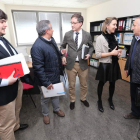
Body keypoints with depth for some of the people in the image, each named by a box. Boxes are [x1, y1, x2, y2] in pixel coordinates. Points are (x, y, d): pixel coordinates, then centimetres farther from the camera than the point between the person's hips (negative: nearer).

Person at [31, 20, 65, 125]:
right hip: (46, 78, -7)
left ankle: (56, 109, 51)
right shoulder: (37, 46, -28)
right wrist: (46, 82, -22)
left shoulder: (51, 39, -1)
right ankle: (45, 114, 44)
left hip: (56, 76, 8)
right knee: (45, 98, 18)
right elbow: (38, 68, -26)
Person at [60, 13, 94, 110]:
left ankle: (83, 99, 42)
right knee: (71, 85, 12)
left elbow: (91, 46, 11)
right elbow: (63, 46, 11)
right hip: (70, 63, 0)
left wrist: (89, 54, -9)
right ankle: (72, 100, 36)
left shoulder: (87, 35, -2)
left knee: (84, 84, 16)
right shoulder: (67, 34, -2)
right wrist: (63, 56, -5)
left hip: (83, 64, 1)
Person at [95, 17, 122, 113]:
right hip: (105, 65, -6)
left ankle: (110, 99, 41)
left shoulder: (114, 37, 7)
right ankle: (99, 101, 32)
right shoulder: (100, 38, -13)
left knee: (112, 83, 17)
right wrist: (111, 53, -19)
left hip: (114, 64, 6)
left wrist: (118, 53, 0)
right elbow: (97, 55, -16)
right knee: (101, 83, 11)